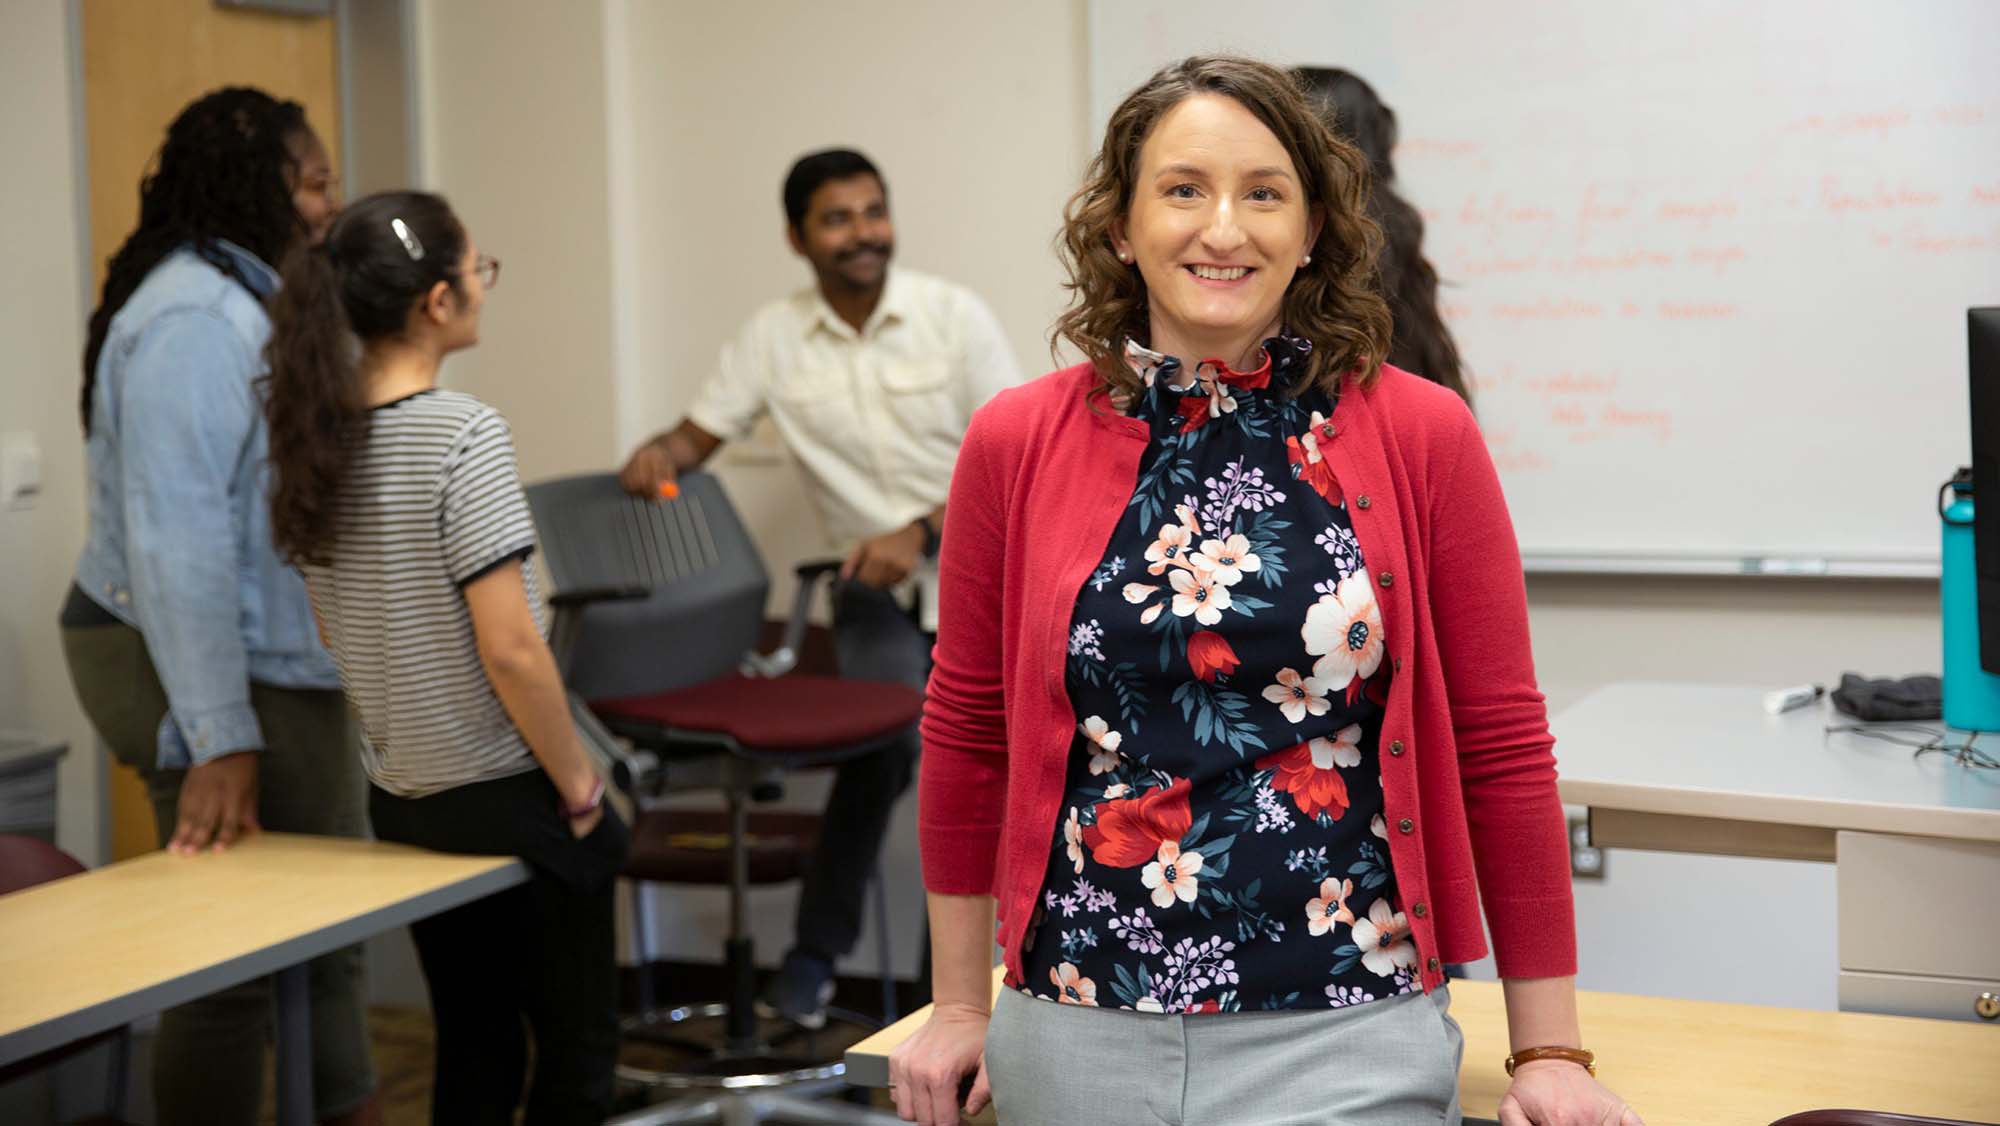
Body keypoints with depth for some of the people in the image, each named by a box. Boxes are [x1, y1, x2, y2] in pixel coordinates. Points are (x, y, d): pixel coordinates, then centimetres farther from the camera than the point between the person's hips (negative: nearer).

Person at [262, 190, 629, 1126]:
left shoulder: (310, 434, 2)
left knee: (471, 1050, 18)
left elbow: (332, 630, 10)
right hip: (506, 798, -7)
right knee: (577, 1049, 9)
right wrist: (580, 785, -10)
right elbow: (510, 651, -22)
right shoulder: (461, 434, -20)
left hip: (398, 795, 7)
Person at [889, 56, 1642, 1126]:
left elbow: (1501, 745, 0)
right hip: (1078, 1034, 2)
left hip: (1342, 1039, -1)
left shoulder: (1420, 434, -4)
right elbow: (968, 732, 9)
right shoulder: (1018, 443, -1)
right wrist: (960, 1005, 13)